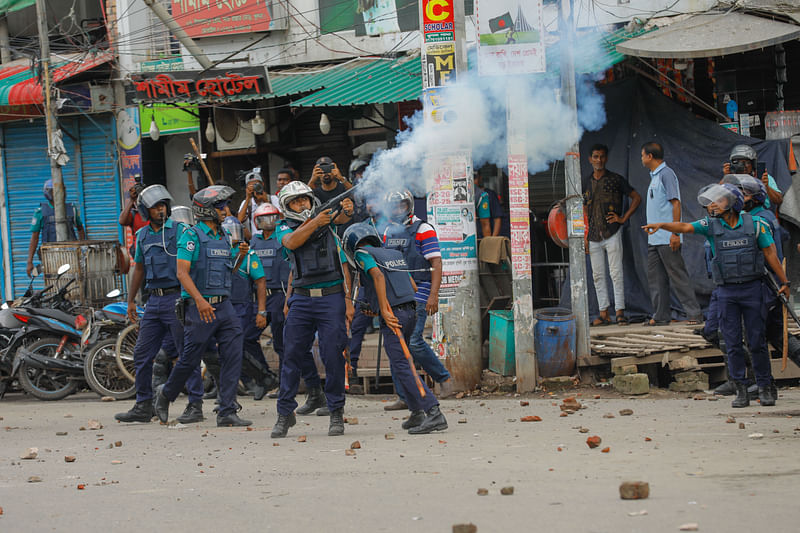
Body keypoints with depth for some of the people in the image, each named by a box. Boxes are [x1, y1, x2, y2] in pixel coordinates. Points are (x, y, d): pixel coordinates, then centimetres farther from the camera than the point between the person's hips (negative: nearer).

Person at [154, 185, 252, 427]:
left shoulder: (224, 236, 14)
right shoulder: (192, 236, -9)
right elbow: (182, 272, -16)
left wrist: (241, 256, 4)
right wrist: (200, 300, -27)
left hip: (224, 305, 6)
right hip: (199, 307, -6)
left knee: (233, 357, -4)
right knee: (190, 359, 2)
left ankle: (227, 412, -3)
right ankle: (165, 394, 27)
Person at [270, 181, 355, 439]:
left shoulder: (329, 227, 10)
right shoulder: (284, 228, 10)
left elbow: (343, 265, 9)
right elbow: (291, 242, -15)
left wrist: (348, 300, 1)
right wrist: (313, 223, -24)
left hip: (331, 296, -1)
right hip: (302, 299, 1)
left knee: (333, 356, -5)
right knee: (291, 355, 0)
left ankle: (336, 413, 5)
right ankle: (285, 413, 9)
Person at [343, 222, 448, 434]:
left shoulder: (363, 253, 1)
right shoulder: (394, 254, 22)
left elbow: (378, 276, -18)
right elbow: (413, 287, 23)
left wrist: (384, 309, -23)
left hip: (393, 317, -8)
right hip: (411, 311, 8)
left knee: (402, 368, -10)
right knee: (398, 364, 21)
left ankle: (434, 414, -22)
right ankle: (417, 414, 19)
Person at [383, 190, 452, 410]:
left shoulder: (423, 230, -4)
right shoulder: (389, 231, 16)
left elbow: (436, 264, -9)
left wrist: (433, 295, -18)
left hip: (416, 293, -7)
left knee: (413, 342, -16)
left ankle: (443, 377, 7)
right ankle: (404, 398, 4)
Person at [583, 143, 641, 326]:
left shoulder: (616, 180, 1)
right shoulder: (586, 183, 13)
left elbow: (636, 198, 4)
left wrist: (624, 218, -5)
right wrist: (583, 236, 14)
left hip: (612, 233, -4)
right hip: (593, 236, 4)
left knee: (616, 273, -7)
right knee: (598, 275, 3)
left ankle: (620, 311, -4)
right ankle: (604, 313, 5)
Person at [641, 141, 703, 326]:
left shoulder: (666, 174, -10)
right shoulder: (654, 176, 18)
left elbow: (676, 203, -15)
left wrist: (675, 233, -21)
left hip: (666, 238, -10)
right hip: (654, 239, 10)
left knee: (677, 276, -8)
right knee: (656, 277, 9)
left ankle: (694, 313, -6)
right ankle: (661, 316, 13)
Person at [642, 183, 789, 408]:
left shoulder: (755, 224, 1)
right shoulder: (711, 226, 4)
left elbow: (770, 254, 5)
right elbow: (684, 227, -9)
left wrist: (784, 281, 5)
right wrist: (661, 225, -27)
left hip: (753, 288, -2)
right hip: (727, 292, 2)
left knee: (757, 342, 0)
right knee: (733, 344, 0)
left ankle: (765, 388, 9)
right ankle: (741, 391, 7)